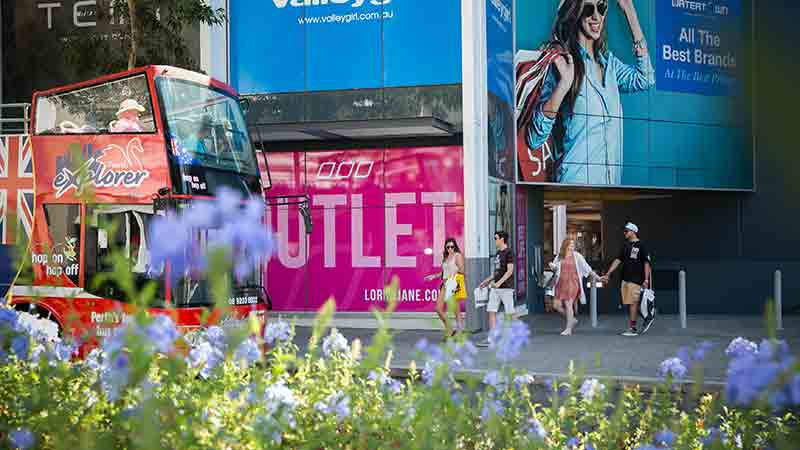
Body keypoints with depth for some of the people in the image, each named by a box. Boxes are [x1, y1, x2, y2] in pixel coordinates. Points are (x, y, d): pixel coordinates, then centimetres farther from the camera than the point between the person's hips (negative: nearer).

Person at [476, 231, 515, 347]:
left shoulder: (509, 252, -9)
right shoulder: (498, 253, 16)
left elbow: (510, 271, -16)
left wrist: (499, 282, -23)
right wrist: (487, 280, 21)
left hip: (506, 287, -8)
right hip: (495, 288, 8)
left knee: (509, 312, -2)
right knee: (491, 311, 3)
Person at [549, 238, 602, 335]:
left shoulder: (576, 255, 3)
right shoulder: (559, 256, 10)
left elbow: (586, 267, 4)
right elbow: (555, 267, 17)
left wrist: (596, 276, 1)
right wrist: (552, 266, -7)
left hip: (572, 282, -4)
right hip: (561, 283, 4)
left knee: (568, 304, -13)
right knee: (556, 305, -1)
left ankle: (568, 329, -5)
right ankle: (572, 320, 23)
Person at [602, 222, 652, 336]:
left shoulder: (641, 246, -5)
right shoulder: (626, 246, 16)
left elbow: (646, 263, -8)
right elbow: (618, 260, 18)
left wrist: (646, 280, -16)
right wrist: (607, 274, 13)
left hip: (636, 279, -7)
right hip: (625, 278, 7)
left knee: (633, 303, -7)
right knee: (630, 303, 7)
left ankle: (632, 328, -3)